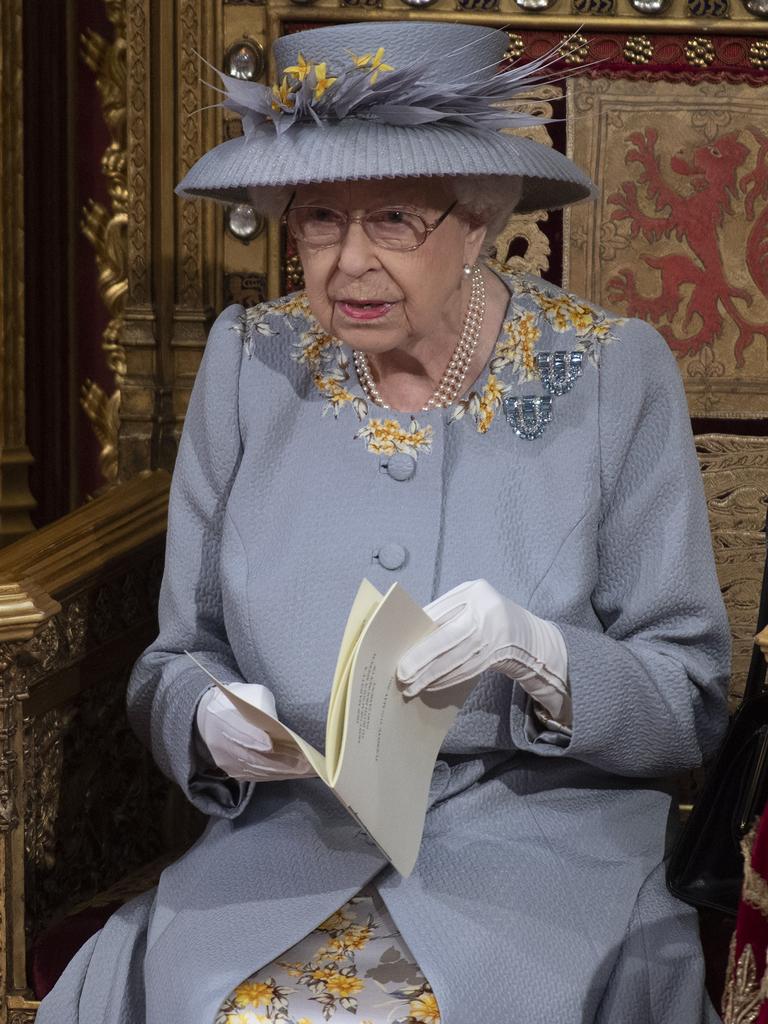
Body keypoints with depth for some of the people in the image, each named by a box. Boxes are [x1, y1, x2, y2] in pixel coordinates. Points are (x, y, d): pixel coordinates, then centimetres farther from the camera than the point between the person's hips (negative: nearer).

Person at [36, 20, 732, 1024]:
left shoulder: (613, 375, -2)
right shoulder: (249, 362, 5)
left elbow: (690, 708, -1)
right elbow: (177, 661, 10)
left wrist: (541, 657, -20)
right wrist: (213, 724, -13)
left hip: (542, 842, -2)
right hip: (289, 840, 2)